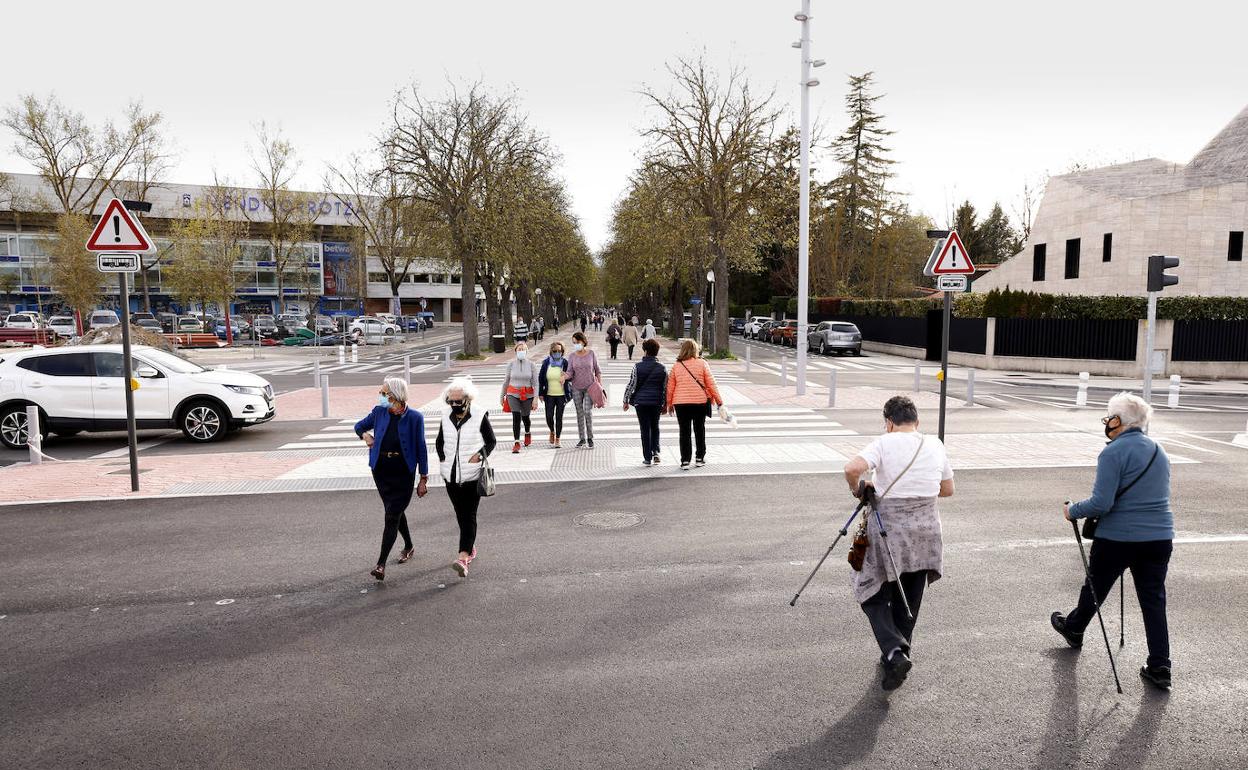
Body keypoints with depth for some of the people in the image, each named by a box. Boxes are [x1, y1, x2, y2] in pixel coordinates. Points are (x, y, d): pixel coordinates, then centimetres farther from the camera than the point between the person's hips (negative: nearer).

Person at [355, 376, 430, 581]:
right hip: (381, 470, 5)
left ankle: (381, 564, -6)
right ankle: (408, 546, 40)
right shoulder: (379, 412, 1)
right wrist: (365, 434, -3)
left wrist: (423, 478, -5)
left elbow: (421, 449, -6)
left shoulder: (414, 418, -11)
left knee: (392, 517, -8)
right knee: (396, 512, 19)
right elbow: (359, 426, 20)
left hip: (403, 473, -5)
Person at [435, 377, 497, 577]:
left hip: (472, 476, -5)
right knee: (460, 515, 15)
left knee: (469, 516, -9)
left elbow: (491, 442, 1)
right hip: (451, 476, 5)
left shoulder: (480, 417, -8)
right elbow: (439, 442, 20)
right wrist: (443, 459, 5)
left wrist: (480, 455, -16)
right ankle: (470, 548, 33)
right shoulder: (446, 419, 5)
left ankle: (463, 558, -17)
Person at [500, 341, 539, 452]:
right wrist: (502, 395, 10)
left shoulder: (531, 365, -3)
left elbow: (535, 383, -5)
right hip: (513, 394, 0)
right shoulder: (511, 363, -1)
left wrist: (536, 398, -13)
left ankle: (528, 433, 47)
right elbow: (506, 381, 7)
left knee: (525, 417, 14)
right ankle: (517, 443, -10)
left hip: (527, 395, 0)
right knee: (516, 417, -14)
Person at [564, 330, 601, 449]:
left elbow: (597, 370, 4)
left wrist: (600, 385, -2)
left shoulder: (592, 354, -2)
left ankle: (590, 438, 0)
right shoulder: (572, 356, 2)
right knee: (579, 413, 5)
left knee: (588, 411, -12)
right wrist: (565, 376, -27)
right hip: (576, 388, 2)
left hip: (590, 387, -2)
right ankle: (582, 439, 13)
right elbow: (570, 372, -5)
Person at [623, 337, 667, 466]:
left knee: (645, 429, 4)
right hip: (657, 402, 2)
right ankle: (655, 452, 3)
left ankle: (647, 458, 6)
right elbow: (666, 388, 5)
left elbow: (631, 384, -5)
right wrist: (665, 405, 14)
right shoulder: (662, 368, 0)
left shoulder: (637, 366, -6)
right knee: (655, 427, 19)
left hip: (641, 402, -2)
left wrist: (626, 401, 6)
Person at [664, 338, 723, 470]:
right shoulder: (702, 364, -3)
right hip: (700, 401, 0)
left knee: (684, 432, 5)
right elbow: (711, 383, -3)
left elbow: (670, 386, 4)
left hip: (680, 403, 0)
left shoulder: (677, 366, 1)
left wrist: (669, 403, 16)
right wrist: (719, 400, 5)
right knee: (700, 430, 14)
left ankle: (685, 460, 3)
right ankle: (700, 458, 21)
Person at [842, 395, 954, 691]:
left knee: (874, 595, 8)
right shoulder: (935, 445, 5)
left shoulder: (885, 443, -9)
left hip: (888, 526, -5)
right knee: (909, 599, 19)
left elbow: (852, 469, -25)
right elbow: (947, 489, 15)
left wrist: (858, 488, -6)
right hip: (926, 528, 5)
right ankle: (898, 653, 30)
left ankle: (894, 652, -9)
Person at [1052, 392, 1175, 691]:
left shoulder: (1113, 453, -16)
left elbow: (1101, 504, -20)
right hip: (1160, 538, 6)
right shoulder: (1159, 451, 9)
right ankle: (1159, 668, 8)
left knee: (1095, 588, 16)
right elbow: (1158, 497, 19)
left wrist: (1072, 511, -5)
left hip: (1117, 539, -5)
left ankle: (1073, 629, 39)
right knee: (1154, 601, 9)